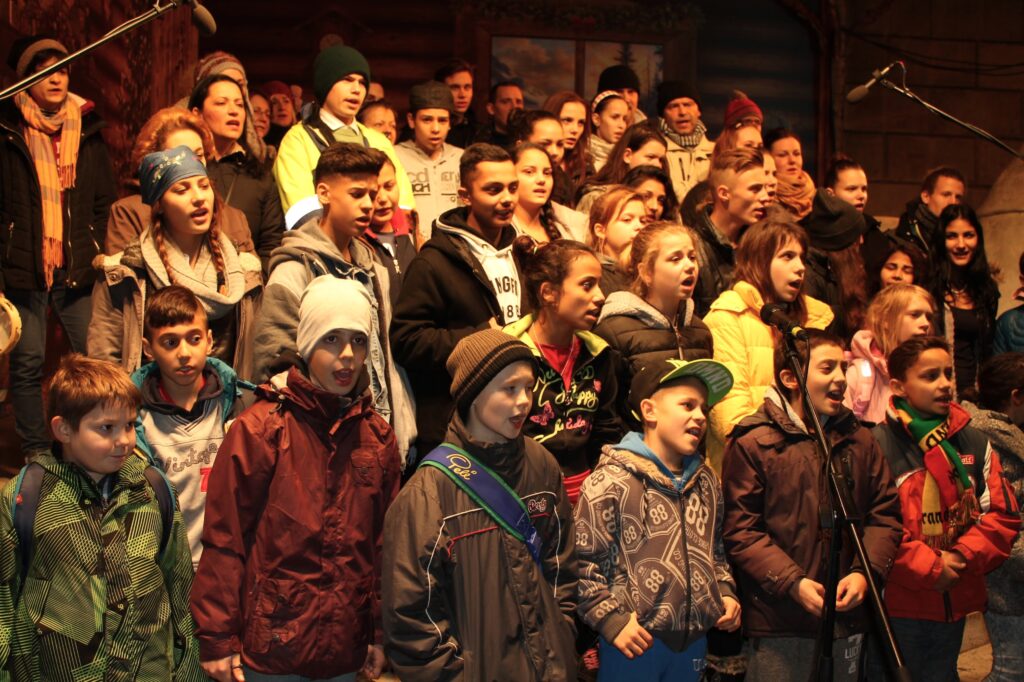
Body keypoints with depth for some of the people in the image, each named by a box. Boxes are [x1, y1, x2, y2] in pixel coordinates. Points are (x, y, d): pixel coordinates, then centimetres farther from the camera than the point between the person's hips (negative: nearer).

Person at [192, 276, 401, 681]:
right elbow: (224, 537, -8)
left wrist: (380, 634, 9)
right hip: (270, 649, -4)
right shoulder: (259, 429, -8)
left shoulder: (378, 437, 5)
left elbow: (385, 541, 9)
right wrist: (217, 640, -10)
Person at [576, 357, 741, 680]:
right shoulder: (611, 480, -12)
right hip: (635, 644, -6)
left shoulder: (707, 481, 12)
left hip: (694, 641, 7)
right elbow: (582, 560, -13)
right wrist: (611, 619, -16)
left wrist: (726, 591, 10)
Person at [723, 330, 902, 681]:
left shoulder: (859, 440, 10)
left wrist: (864, 571, -6)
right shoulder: (752, 444, -7)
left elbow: (885, 513, 10)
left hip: (848, 617, 5)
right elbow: (739, 531, -10)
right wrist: (793, 582, -18)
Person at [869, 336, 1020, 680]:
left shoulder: (975, 444, 7)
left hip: (955, 603, 5)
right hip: (896, 604, -5)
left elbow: (1003, 514, 5)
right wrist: (928, 567, -16)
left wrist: (962, 556, -10)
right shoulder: (877, 445, -10)